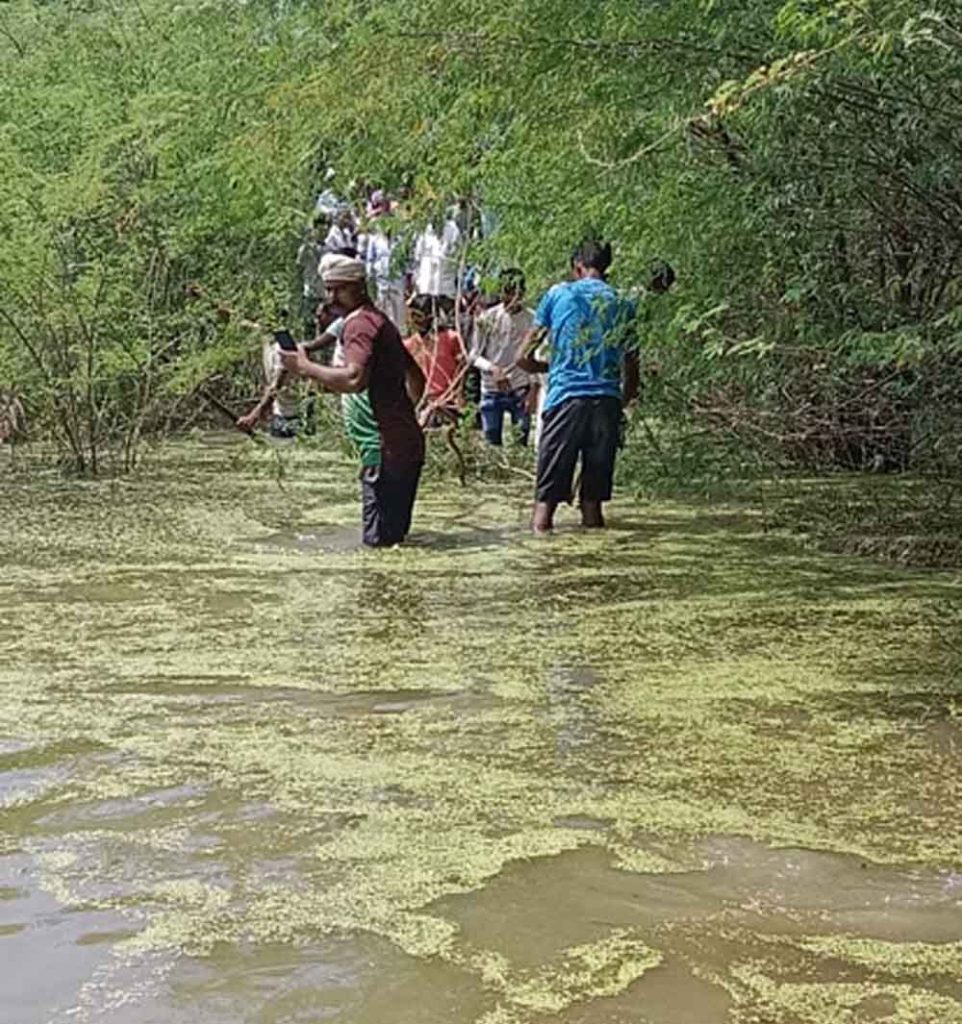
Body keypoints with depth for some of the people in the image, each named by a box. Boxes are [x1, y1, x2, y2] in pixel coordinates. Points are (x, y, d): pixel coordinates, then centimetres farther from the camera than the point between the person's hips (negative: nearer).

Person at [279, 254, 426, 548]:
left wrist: (305, 367, -19)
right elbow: (416, 378, 28)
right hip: (406, 442, 11)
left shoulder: (360, 323, -12)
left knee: (379, 540, -8)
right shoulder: (379, 320, 21)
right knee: (394, 536, 18)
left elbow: (354, 379, -29)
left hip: (384, 449, -11)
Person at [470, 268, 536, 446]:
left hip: (520, 390, -1)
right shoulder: (487, 318, 1)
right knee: (491, 443, 4)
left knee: (522, 441, -4)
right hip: (491, 391, 1)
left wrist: (534, 390, -7)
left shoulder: (531, 320, -1)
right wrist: (492, 368, -16)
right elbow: (474, 355, 2)